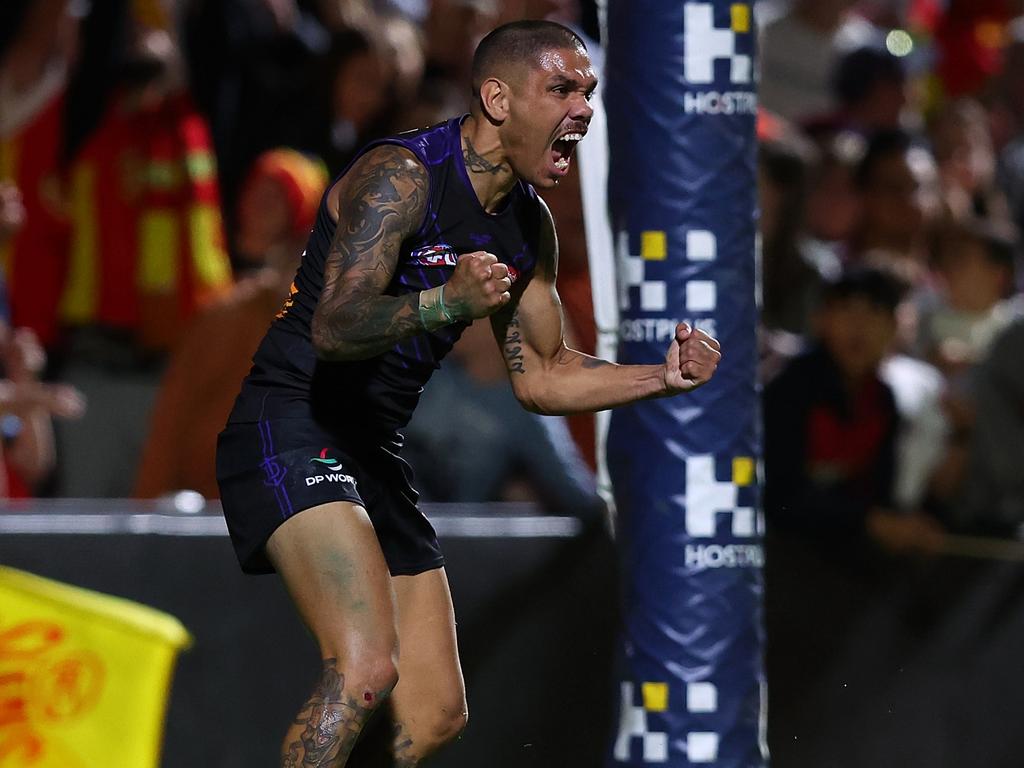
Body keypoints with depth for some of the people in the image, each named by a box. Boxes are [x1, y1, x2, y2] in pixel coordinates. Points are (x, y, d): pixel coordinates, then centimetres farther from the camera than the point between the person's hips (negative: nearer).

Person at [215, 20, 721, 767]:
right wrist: (447, 303, -45)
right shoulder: (401, 175, -17)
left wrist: (662, 377, 4)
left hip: (374, 453, 9)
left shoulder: (530, 229, 9)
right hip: (290, 430, -9)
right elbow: (335, 328, -28)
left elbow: (540, 376, 18)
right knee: (367, 670, -29)